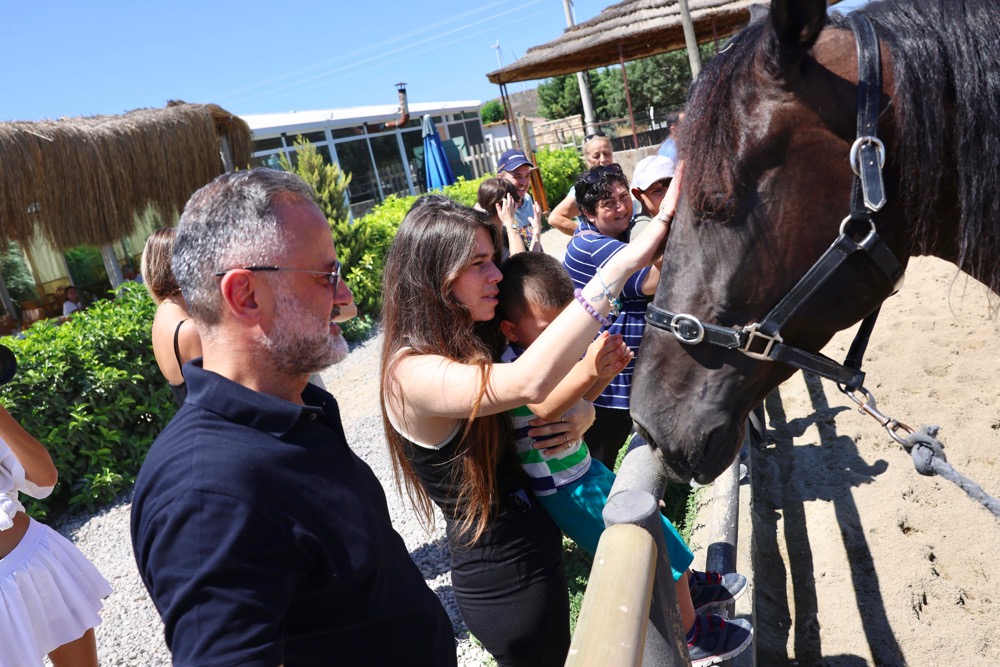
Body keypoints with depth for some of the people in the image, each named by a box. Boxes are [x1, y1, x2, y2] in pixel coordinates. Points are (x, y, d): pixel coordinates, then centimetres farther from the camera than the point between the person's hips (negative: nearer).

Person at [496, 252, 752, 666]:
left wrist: (607, 371, -8)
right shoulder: (511, 366, -27)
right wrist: (587, 369, -63)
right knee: (660, 545, 4)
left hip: (584, 471, 8)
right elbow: (542, 407, -47)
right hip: (567, 492, -8)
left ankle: (686, 587, 52)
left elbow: (578, 399, 11)